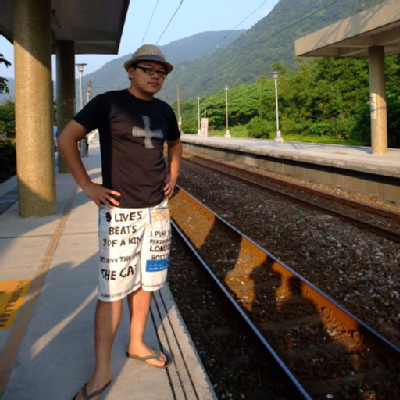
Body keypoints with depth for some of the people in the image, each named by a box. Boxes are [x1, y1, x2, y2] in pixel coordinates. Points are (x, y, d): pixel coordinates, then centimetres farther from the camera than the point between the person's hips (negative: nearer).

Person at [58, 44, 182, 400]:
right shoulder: (108, 103, -6)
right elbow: (67, 138, -6)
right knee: (113, 290, -5)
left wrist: (172, 177, 14)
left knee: (145, 282, 14)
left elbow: (175, 144, 29)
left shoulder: (164, 111, 10)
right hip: (120, 210, -6)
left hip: (157, 209, 6)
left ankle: (136, 344, 33)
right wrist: (87, 185, -10)